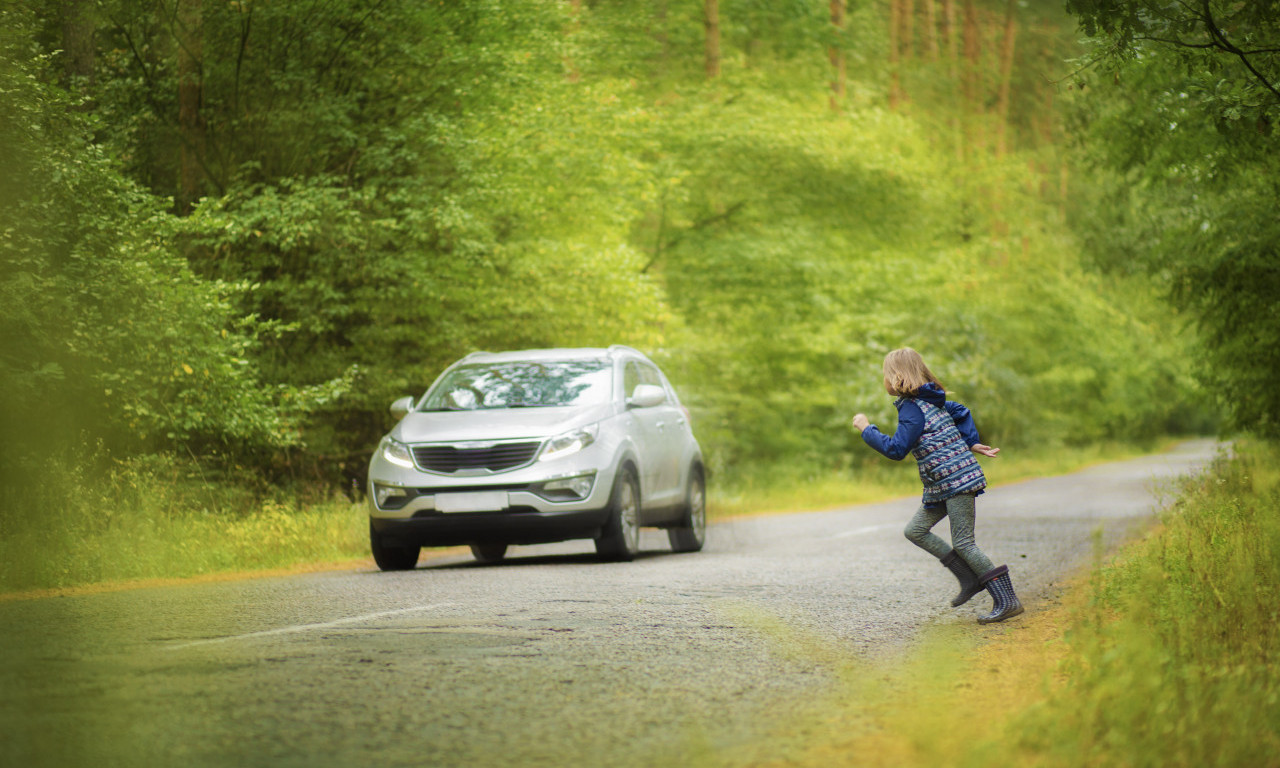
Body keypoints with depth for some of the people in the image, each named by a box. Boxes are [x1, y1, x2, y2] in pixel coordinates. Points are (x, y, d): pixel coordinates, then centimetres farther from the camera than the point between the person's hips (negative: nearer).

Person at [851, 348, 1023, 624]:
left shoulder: (913, 409, -15)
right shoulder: (929, 402, 15)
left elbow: (896, 449, -21)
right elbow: (960, 412, 27)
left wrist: (866, 430, -10)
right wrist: (972, 443, 16)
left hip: (956, 479, -10)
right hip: (942, 485, 10)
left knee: (963, 543, -10)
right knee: (915, 530, 11)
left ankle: (1007, 601, -10)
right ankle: (970, 578, 10)